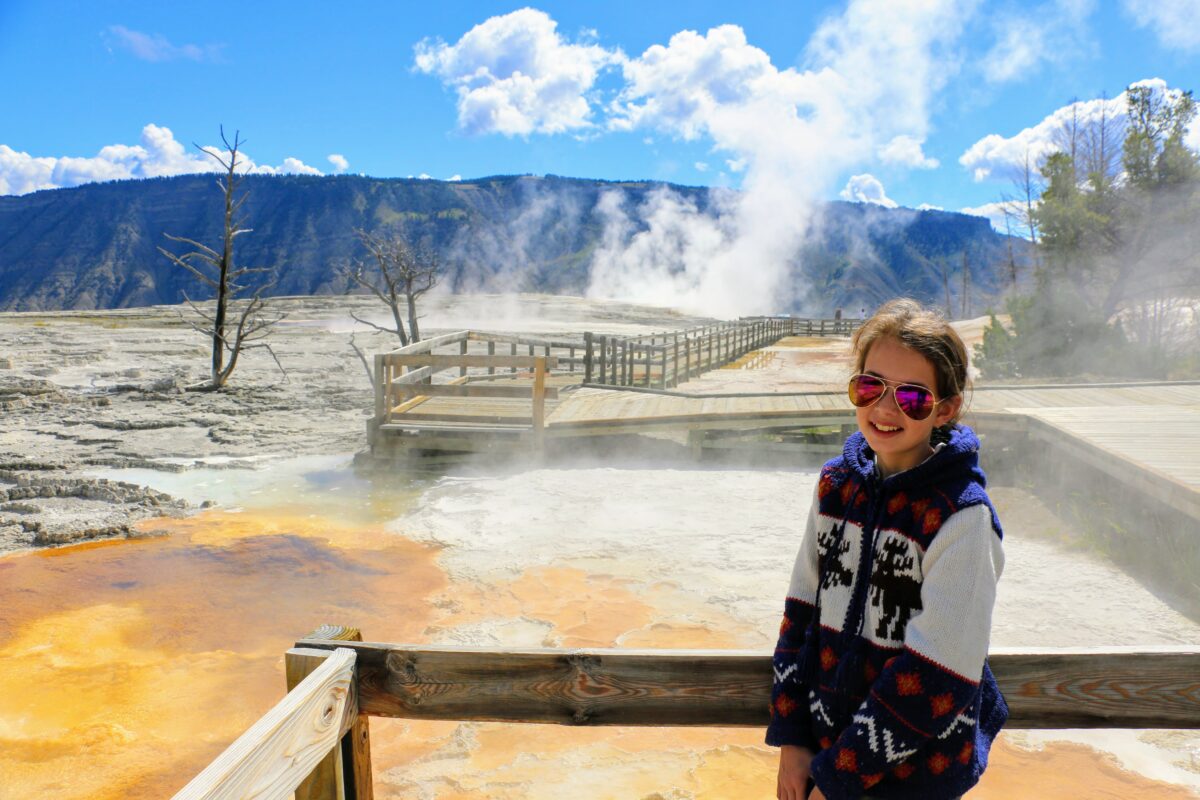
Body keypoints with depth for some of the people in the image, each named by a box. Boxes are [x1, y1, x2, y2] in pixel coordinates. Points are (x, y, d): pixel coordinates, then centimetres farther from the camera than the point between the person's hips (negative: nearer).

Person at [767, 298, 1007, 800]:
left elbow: (933, 678, -19)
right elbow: (803, 613, 1)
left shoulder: (962, 518, -19)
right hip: (825, 741, 4)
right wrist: (791, 739, -2)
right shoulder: (837, 483, -4)